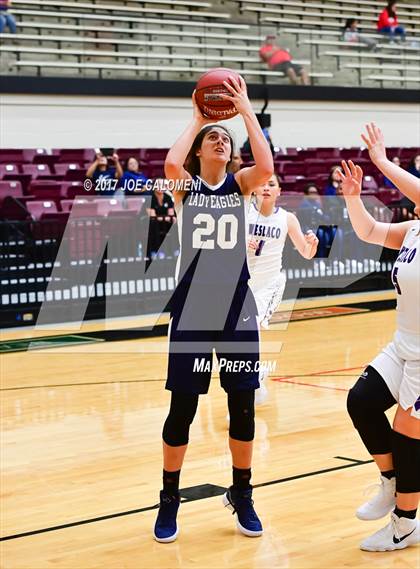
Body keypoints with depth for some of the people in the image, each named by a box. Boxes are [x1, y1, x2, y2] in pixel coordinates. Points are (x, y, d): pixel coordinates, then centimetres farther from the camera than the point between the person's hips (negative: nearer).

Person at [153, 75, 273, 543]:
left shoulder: (239, 183, 5)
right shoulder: (185, 184, 2)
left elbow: (266, 168, -18)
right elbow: (171, 163, -23)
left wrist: (246, 110, -12)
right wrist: (197, 119, -8)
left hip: (237, 306, 2)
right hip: (192, 308, -2)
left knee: (243, 405, 6)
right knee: (182, 408, 2)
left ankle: (241, 495, 24)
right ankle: (169, 500, 19)